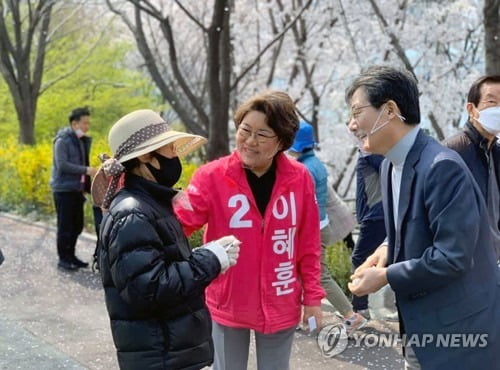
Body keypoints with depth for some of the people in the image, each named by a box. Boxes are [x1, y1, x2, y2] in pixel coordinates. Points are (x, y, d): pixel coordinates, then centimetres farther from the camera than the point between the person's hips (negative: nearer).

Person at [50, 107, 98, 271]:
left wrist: (86, 185, 8)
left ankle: (71, 255, 22)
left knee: (77, 225, 10)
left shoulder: (83, 141, 13)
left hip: (77, 189, 7)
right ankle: (63, 258, 7)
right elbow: (62, 165, -20)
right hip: (64, 189, -7)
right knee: (65, 226, -2)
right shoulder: (62, 141, -11)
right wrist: (86, 170, -22)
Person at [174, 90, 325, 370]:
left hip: (281, 305, 1)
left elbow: (309, 244, 0)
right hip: (228, 304, -1)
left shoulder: (299, 178, -7)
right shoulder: (213, 176, -12)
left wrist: (312, 296, 2)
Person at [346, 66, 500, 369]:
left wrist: (386, 276, -17)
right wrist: (388, 250, -1)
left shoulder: (442, 167, -24)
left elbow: (452, 257, -26)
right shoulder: (391, 165, 5)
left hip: (459, 330, -9)